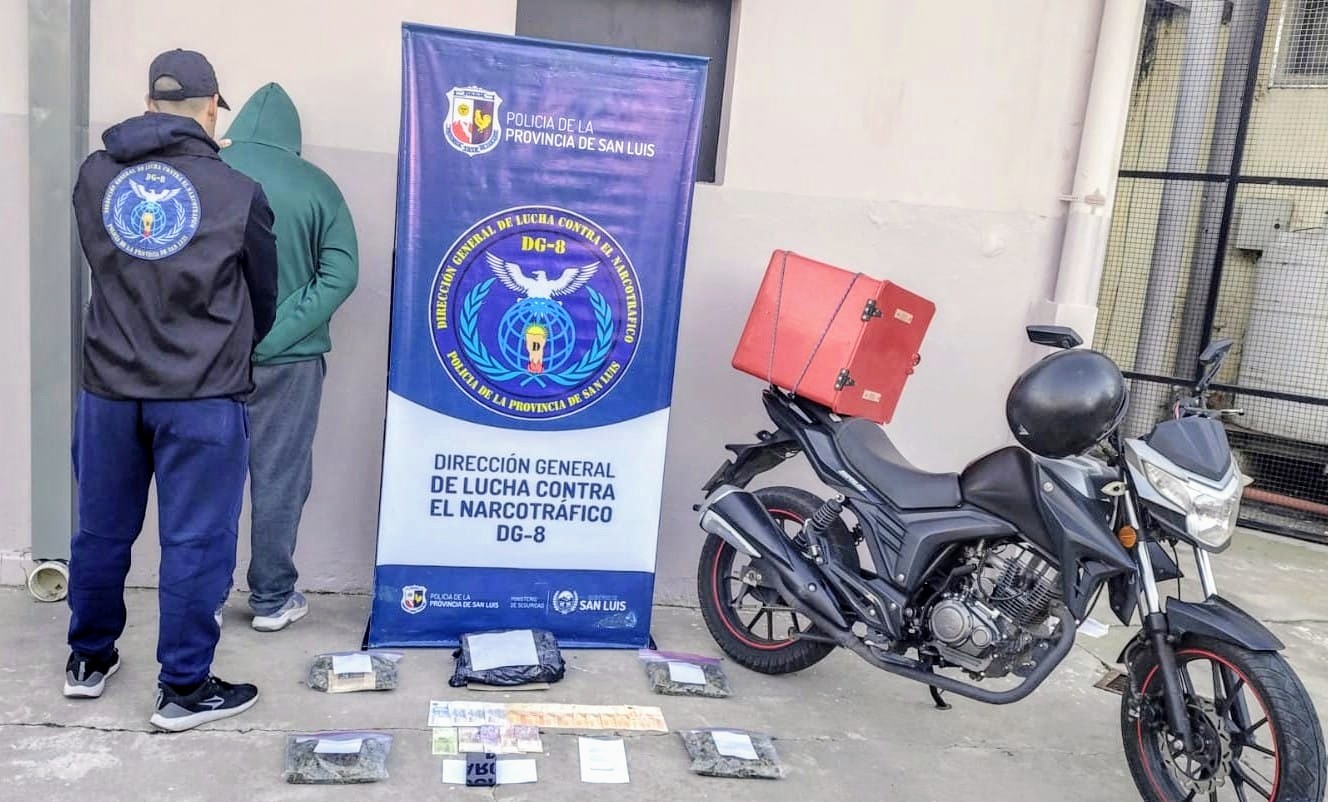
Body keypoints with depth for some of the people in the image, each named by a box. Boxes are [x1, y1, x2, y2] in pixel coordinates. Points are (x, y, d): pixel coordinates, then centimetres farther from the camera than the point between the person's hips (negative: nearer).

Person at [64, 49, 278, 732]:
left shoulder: (94, 176, 0)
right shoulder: (238, 194, -9)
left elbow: (104, 267, 15)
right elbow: (262, 301, 3)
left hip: (108, 387, 5)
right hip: (201, 396, -4)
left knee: (102, 528, 19)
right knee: (194, 541, 5)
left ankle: (89, 659, 37)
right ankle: (184, 689, 15)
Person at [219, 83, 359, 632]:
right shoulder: (315, 186, -5)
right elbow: (341, 273, -11)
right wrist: (281, 332, -12)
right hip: (287, 359, -1)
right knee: (279, 479, 9)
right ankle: (272, 599, 19)